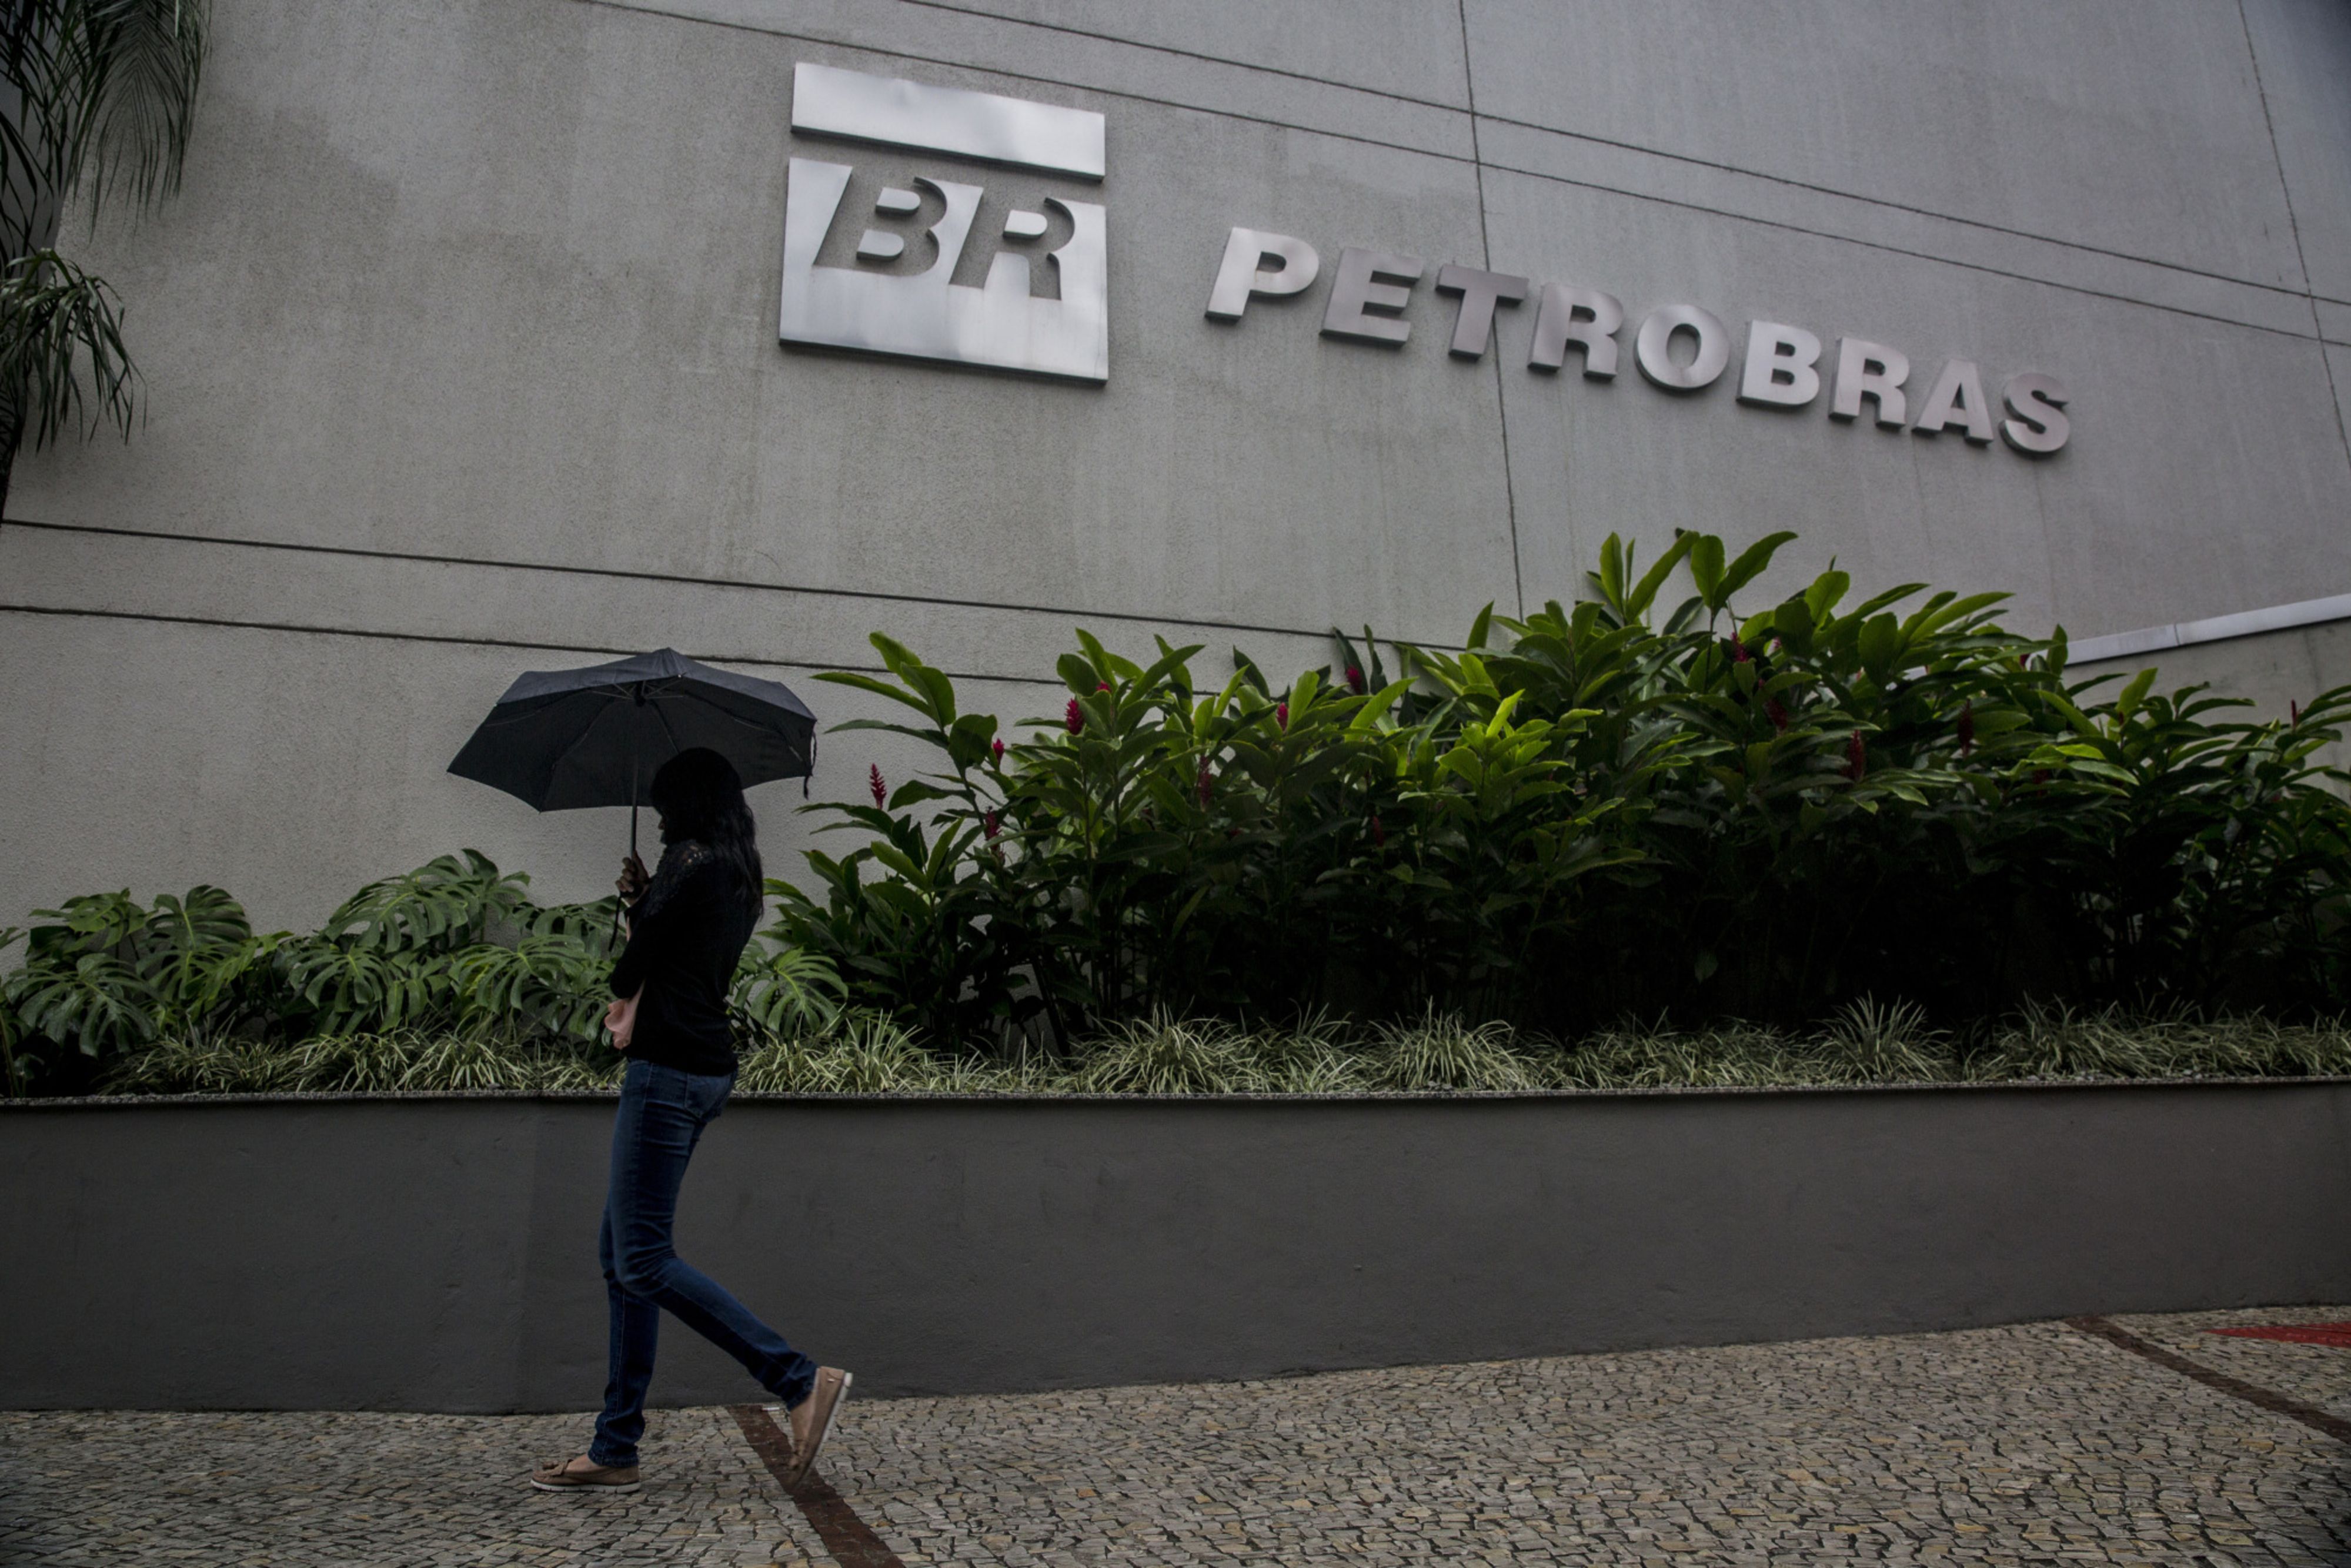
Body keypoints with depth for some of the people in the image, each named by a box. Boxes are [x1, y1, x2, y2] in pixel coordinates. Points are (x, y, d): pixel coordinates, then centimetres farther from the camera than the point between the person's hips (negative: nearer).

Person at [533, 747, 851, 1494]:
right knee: (622, 1257, 12)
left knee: (643, 1260, -10)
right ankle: (615, 1451, 17)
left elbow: (633, 968, -7)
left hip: (670, 1068, -10)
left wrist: (622, 1004, 13)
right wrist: (641, 900, 12)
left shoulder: (691, 860, -10)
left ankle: (802, 1381, -10)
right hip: (706, 1070, 10)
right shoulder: (737, 877, 18)